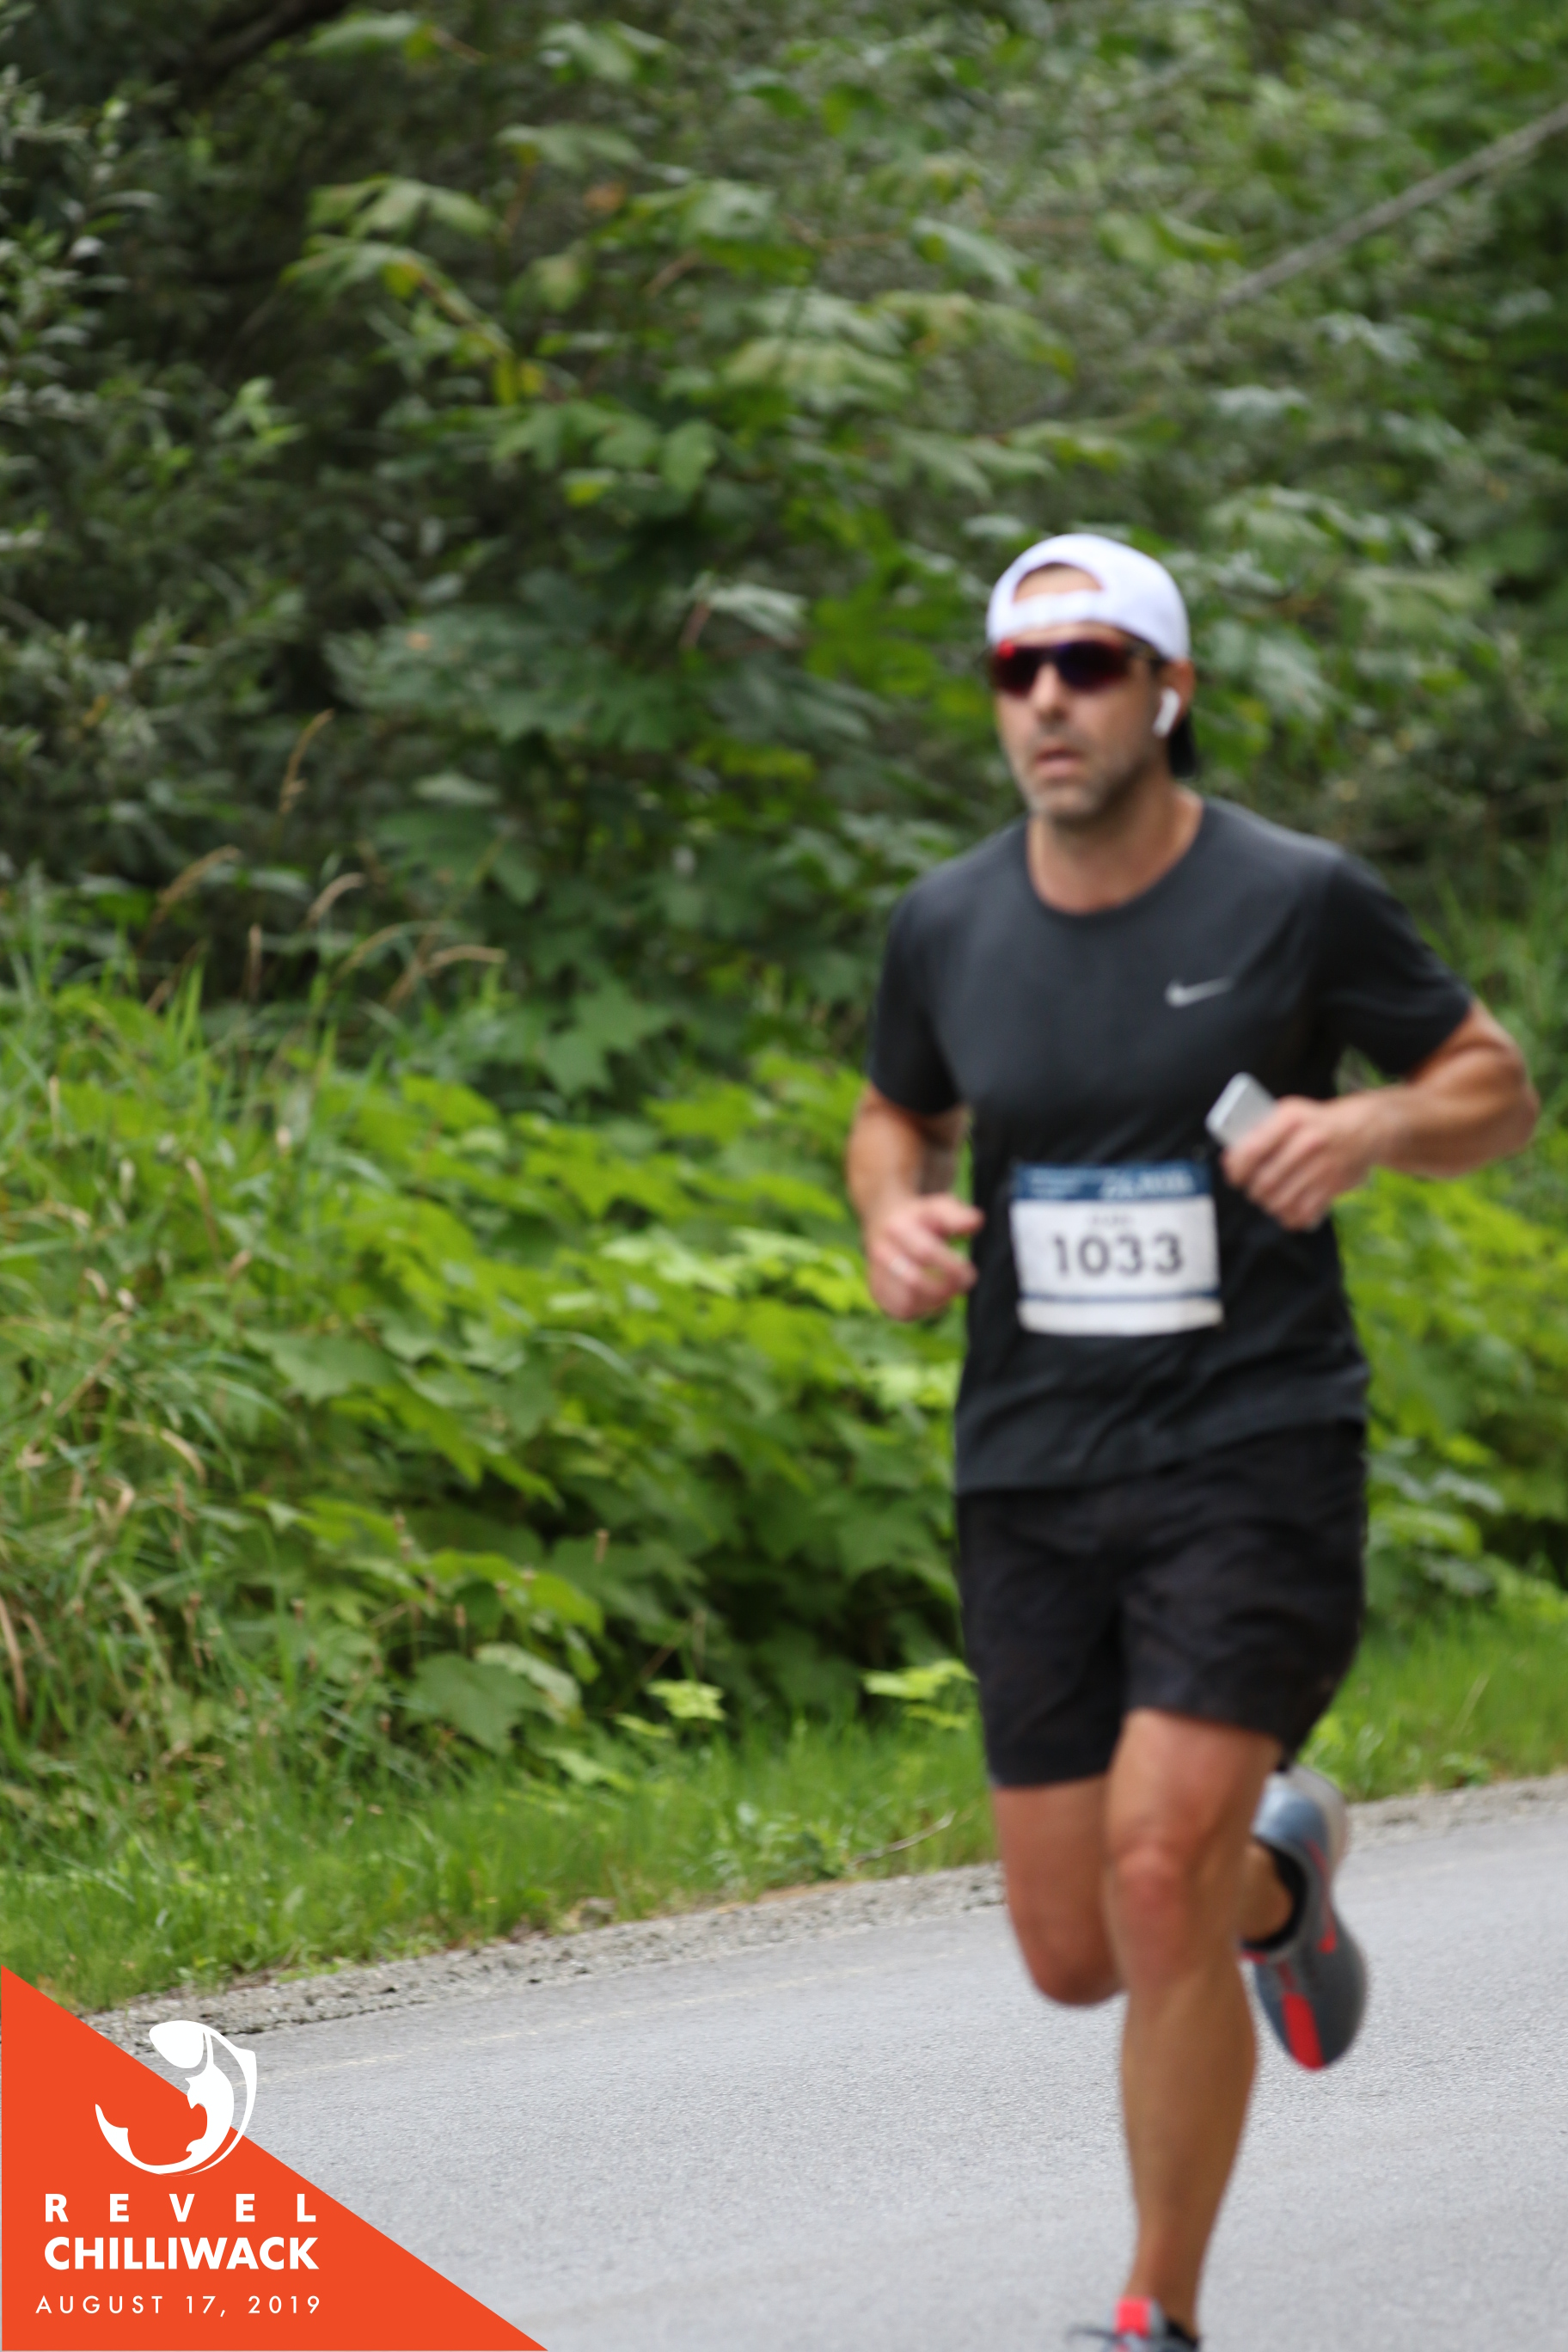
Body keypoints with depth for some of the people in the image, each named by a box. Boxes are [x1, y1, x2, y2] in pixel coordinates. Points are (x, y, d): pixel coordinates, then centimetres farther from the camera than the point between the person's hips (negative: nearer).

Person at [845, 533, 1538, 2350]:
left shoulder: (1298, 902, -6)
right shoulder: (945, 928, 4)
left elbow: (1497, 1088, 4)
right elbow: (896, 1116, 22)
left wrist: (1372, 1129, -17)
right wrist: (893, 1216, -1)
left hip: (1253, 1454, -4)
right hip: (1032, 1475, 4)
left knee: (1158, 1880, -19)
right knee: (1073, 1959, 6)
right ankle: (1277, 1874, 43)